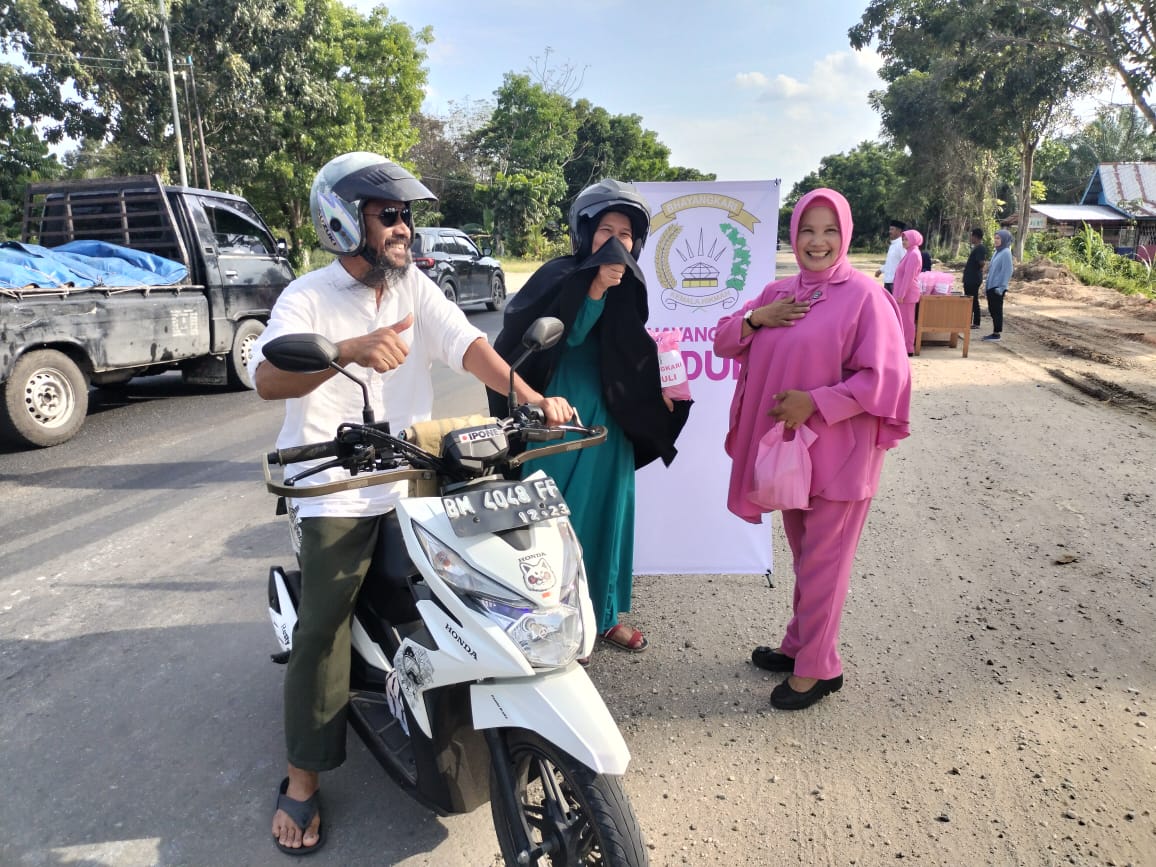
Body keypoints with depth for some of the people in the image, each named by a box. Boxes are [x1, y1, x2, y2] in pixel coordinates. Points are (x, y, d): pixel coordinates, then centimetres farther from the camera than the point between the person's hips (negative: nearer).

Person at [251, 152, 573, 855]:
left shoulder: (414, 286, 6)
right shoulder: (309, 297, -8)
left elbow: (466, 343, -9)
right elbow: (268, 379, -24)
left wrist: (532, 398, -25)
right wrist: (349, 350, -42)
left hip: (411, 478, 5)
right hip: (335, 491, -4)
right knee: (323, 627, -5)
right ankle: (304, 779, 10)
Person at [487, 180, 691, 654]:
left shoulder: (629, 289, 8)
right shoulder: (558, 277, -10)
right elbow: (562, 337, -22)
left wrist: (659, 386, 7)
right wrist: (596, 288, -29)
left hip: (609, 417, 6)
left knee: (607, 511, 13)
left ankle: (602, 614, 29)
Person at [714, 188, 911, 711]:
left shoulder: (863, 295, -12)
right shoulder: (778, 292, 8)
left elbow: (886, 378, -16)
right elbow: (723, 342, 11)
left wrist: (815, 402, -22)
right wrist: (755, 317, -8)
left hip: (837, 451, -6)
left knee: (821, 560, 3)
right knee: (803, 554, 19)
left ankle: (817, 668, 18)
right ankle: (799, 644, 35)